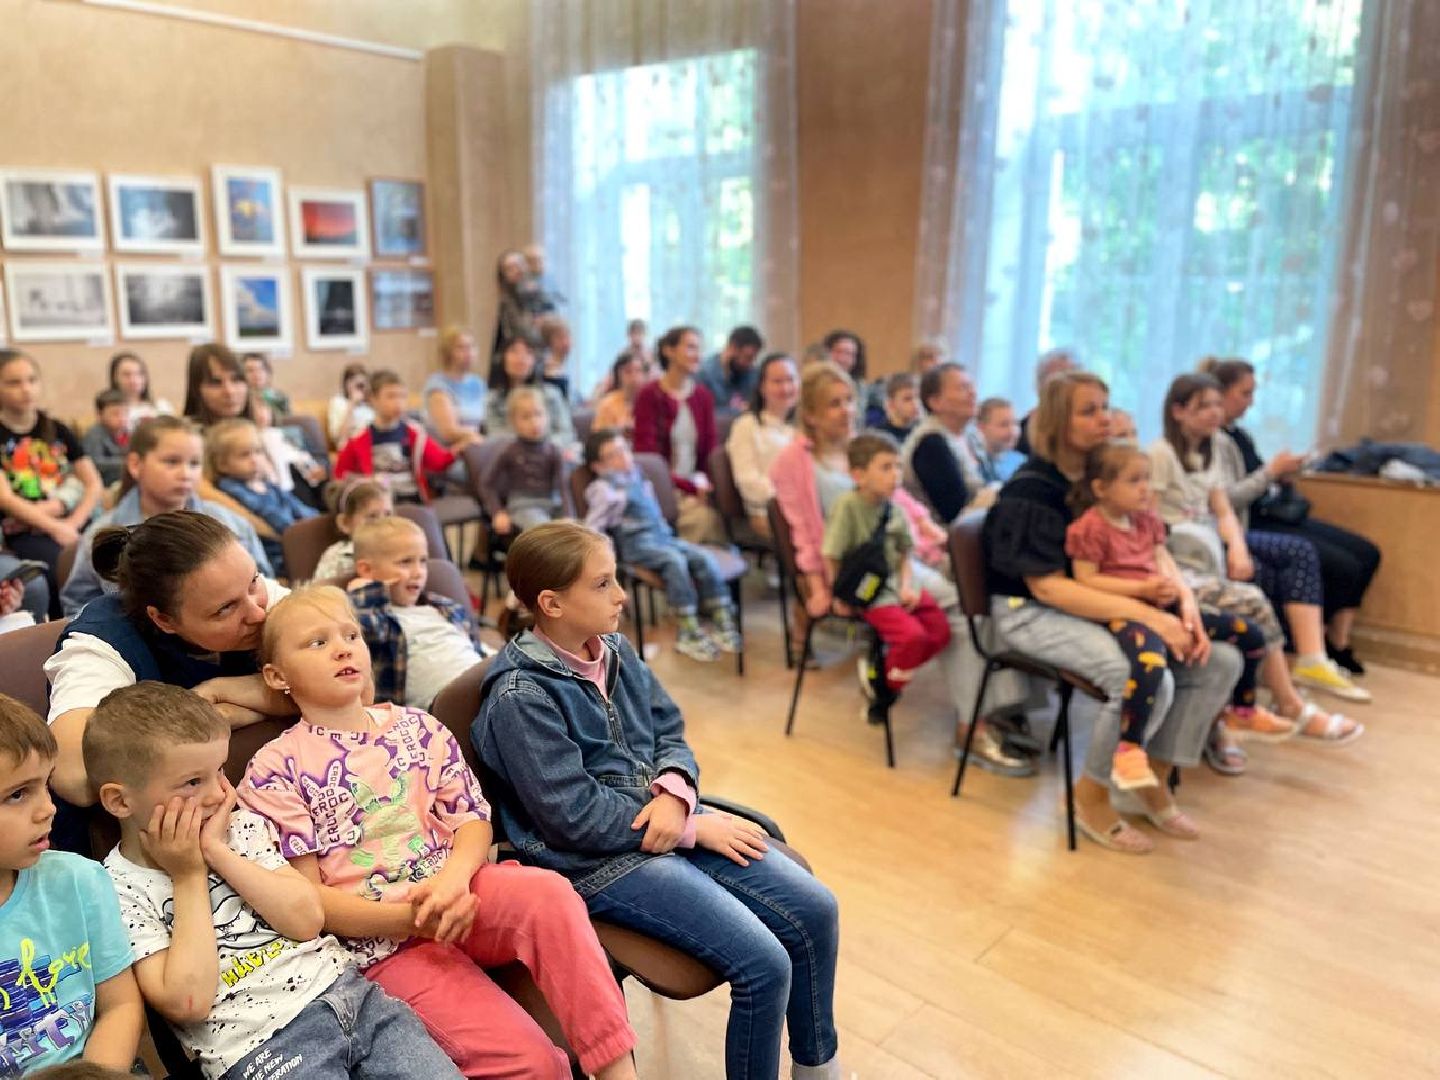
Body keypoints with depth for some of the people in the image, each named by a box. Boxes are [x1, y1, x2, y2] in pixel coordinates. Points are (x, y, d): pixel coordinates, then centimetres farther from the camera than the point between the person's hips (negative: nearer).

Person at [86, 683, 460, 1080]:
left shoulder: (241, 826, 9)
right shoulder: (119, 891, -3)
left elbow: (308, 920, -1)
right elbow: (188, 1003, -12)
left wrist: (217, 852, -5)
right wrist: (187, 876, -9)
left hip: (341, 985, 3)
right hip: (255, 1044, -3)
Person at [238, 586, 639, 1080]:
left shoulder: (416, 727, 10)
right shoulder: (275, 769, -2)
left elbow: (472, 819, 9)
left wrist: (454, 877, -14)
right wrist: (411, 917, -18)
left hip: (460, 895, 4)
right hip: (384, 941, -4)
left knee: (549, 893, -32)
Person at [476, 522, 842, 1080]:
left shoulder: (614, 649, 3)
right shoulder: (520, 697, -18)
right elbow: (577, 815, -20)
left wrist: (675, 794, -13)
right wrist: (695, 827, -16)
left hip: (666, 818, 7)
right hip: (602, 859, -7)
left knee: (815, 909, -1)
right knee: (764, 964, -18)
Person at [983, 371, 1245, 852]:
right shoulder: (1031, 489, -15)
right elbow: (1047, 586, -22)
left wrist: (1186, 609, -12)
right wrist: (1148, 615, -28)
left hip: (1101, 608, 8)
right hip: (1030, 613, -7)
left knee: (1221, 662, -7)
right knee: (1150, 682, -29)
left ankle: (1152, 779, 8)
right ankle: (1091, 795, -5)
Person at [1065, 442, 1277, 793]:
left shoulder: (1147, 520, 15)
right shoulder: (1090, 527, -11)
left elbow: (1165, 562, 12)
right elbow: (1086, 580, -14)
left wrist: (1185, 595, -9)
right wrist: (1143, 588, -19)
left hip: (1162, 606, 9)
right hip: (1123, 610, -9)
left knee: (1249, 634, 13)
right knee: (1150, 663, -43)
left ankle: (1242, 710, 35)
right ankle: (1129, 751, -33)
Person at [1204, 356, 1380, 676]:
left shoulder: (1238, 433, 13)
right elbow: (1227, 499, -24)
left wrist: (1281, 476, 0)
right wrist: (1271, 471, -16)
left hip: (1271, 515, 10)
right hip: (1248, 528, -10)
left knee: (1367, 553, 6)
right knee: (1344, 567, -15)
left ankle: (1338, 643, 9)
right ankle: (1324, 648, 7)